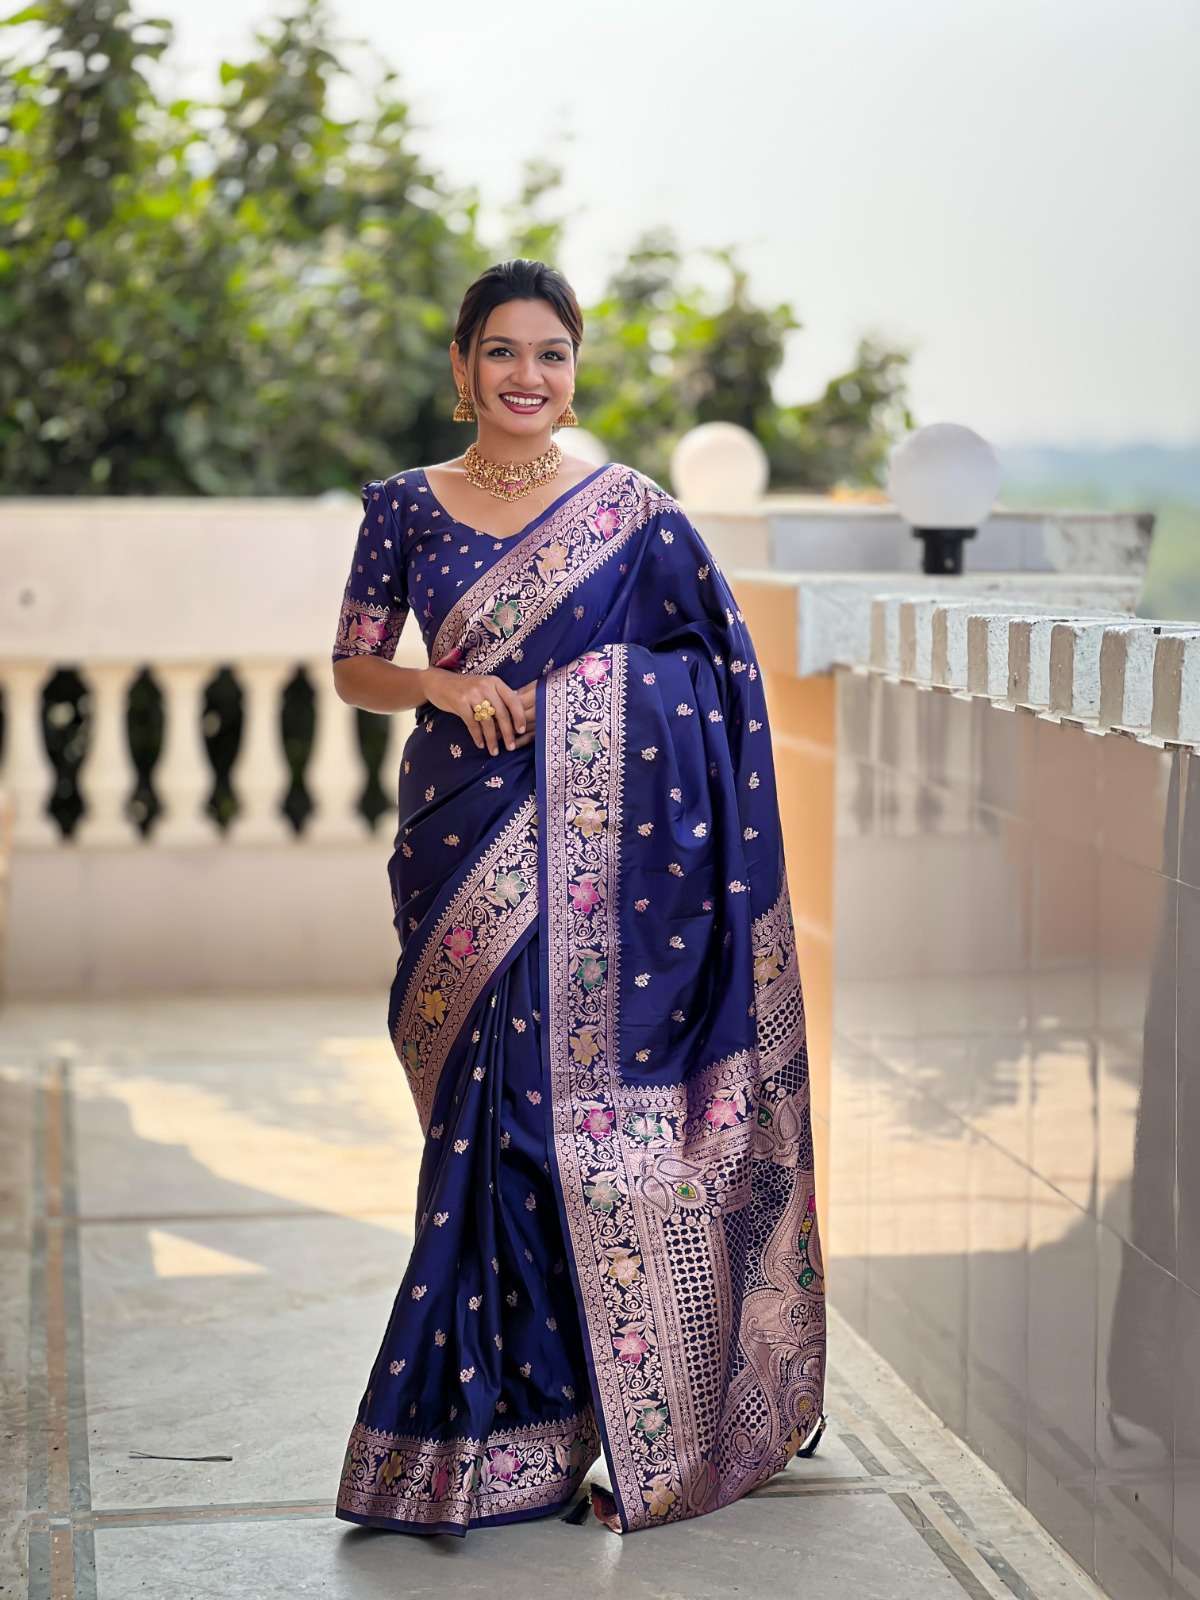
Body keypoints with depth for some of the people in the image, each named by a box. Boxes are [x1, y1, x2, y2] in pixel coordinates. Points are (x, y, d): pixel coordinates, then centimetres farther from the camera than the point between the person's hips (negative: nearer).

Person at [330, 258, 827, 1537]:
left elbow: (719, 674, 5)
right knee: (490, 1112, 0)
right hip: (468, 844, 1)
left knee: (589, 1102, -3)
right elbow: (352, 667, 10)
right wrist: (446, 684, -9)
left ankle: (629, 1421, 11)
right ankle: (504, 1419, 14)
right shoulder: (406, 506, 6)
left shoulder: (632, 510, 3)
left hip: (605, 852, -1)